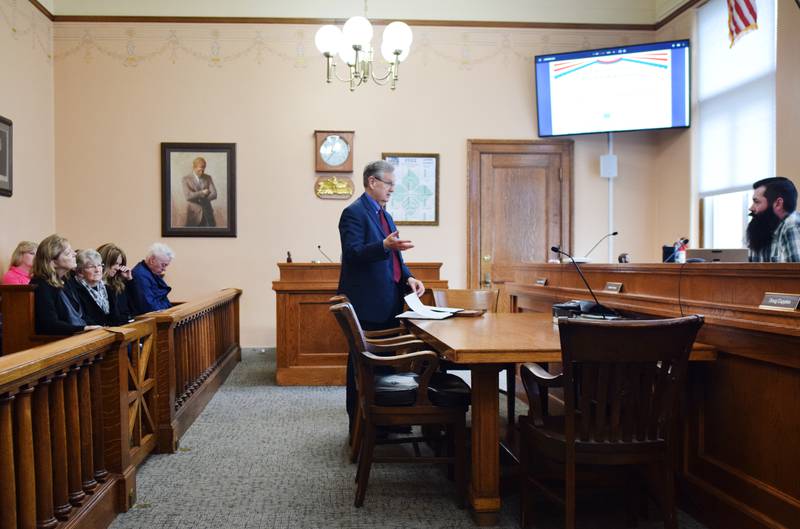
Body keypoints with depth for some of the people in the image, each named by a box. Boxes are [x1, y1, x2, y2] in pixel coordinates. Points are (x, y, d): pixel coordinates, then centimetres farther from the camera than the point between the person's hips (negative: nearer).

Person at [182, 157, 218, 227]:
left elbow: (214, 194, -2)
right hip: (194, 213, -3)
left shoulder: (208, 178, 8)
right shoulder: (186, 179, -1)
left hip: (207, 212, 3)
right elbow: (188, 196, -14)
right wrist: (202, 193, -10)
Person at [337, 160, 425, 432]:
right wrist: (385, 245, -34)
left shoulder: (384, 214, 18)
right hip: (367, 305, -9)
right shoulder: (354, 212, -10)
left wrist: (408, 278, 4)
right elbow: (352, 254, -21)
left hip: (388, 304, 9)